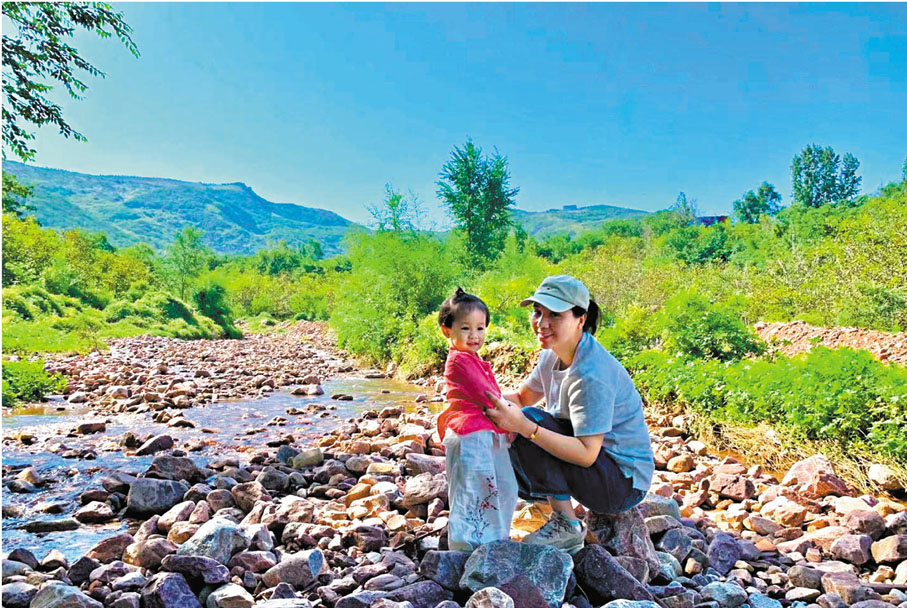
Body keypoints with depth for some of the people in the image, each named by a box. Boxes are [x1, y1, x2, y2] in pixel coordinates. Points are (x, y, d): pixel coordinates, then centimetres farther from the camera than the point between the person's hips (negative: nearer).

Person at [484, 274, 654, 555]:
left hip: (624, 482, -8)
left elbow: (586, 454, -31)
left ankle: (567, 526, -12)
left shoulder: (591, 376, -29)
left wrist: (523, 425, -37)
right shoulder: (554, 352, -2)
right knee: (506, 432, 1)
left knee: (530, 420, -24)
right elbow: (523, 397, 9)